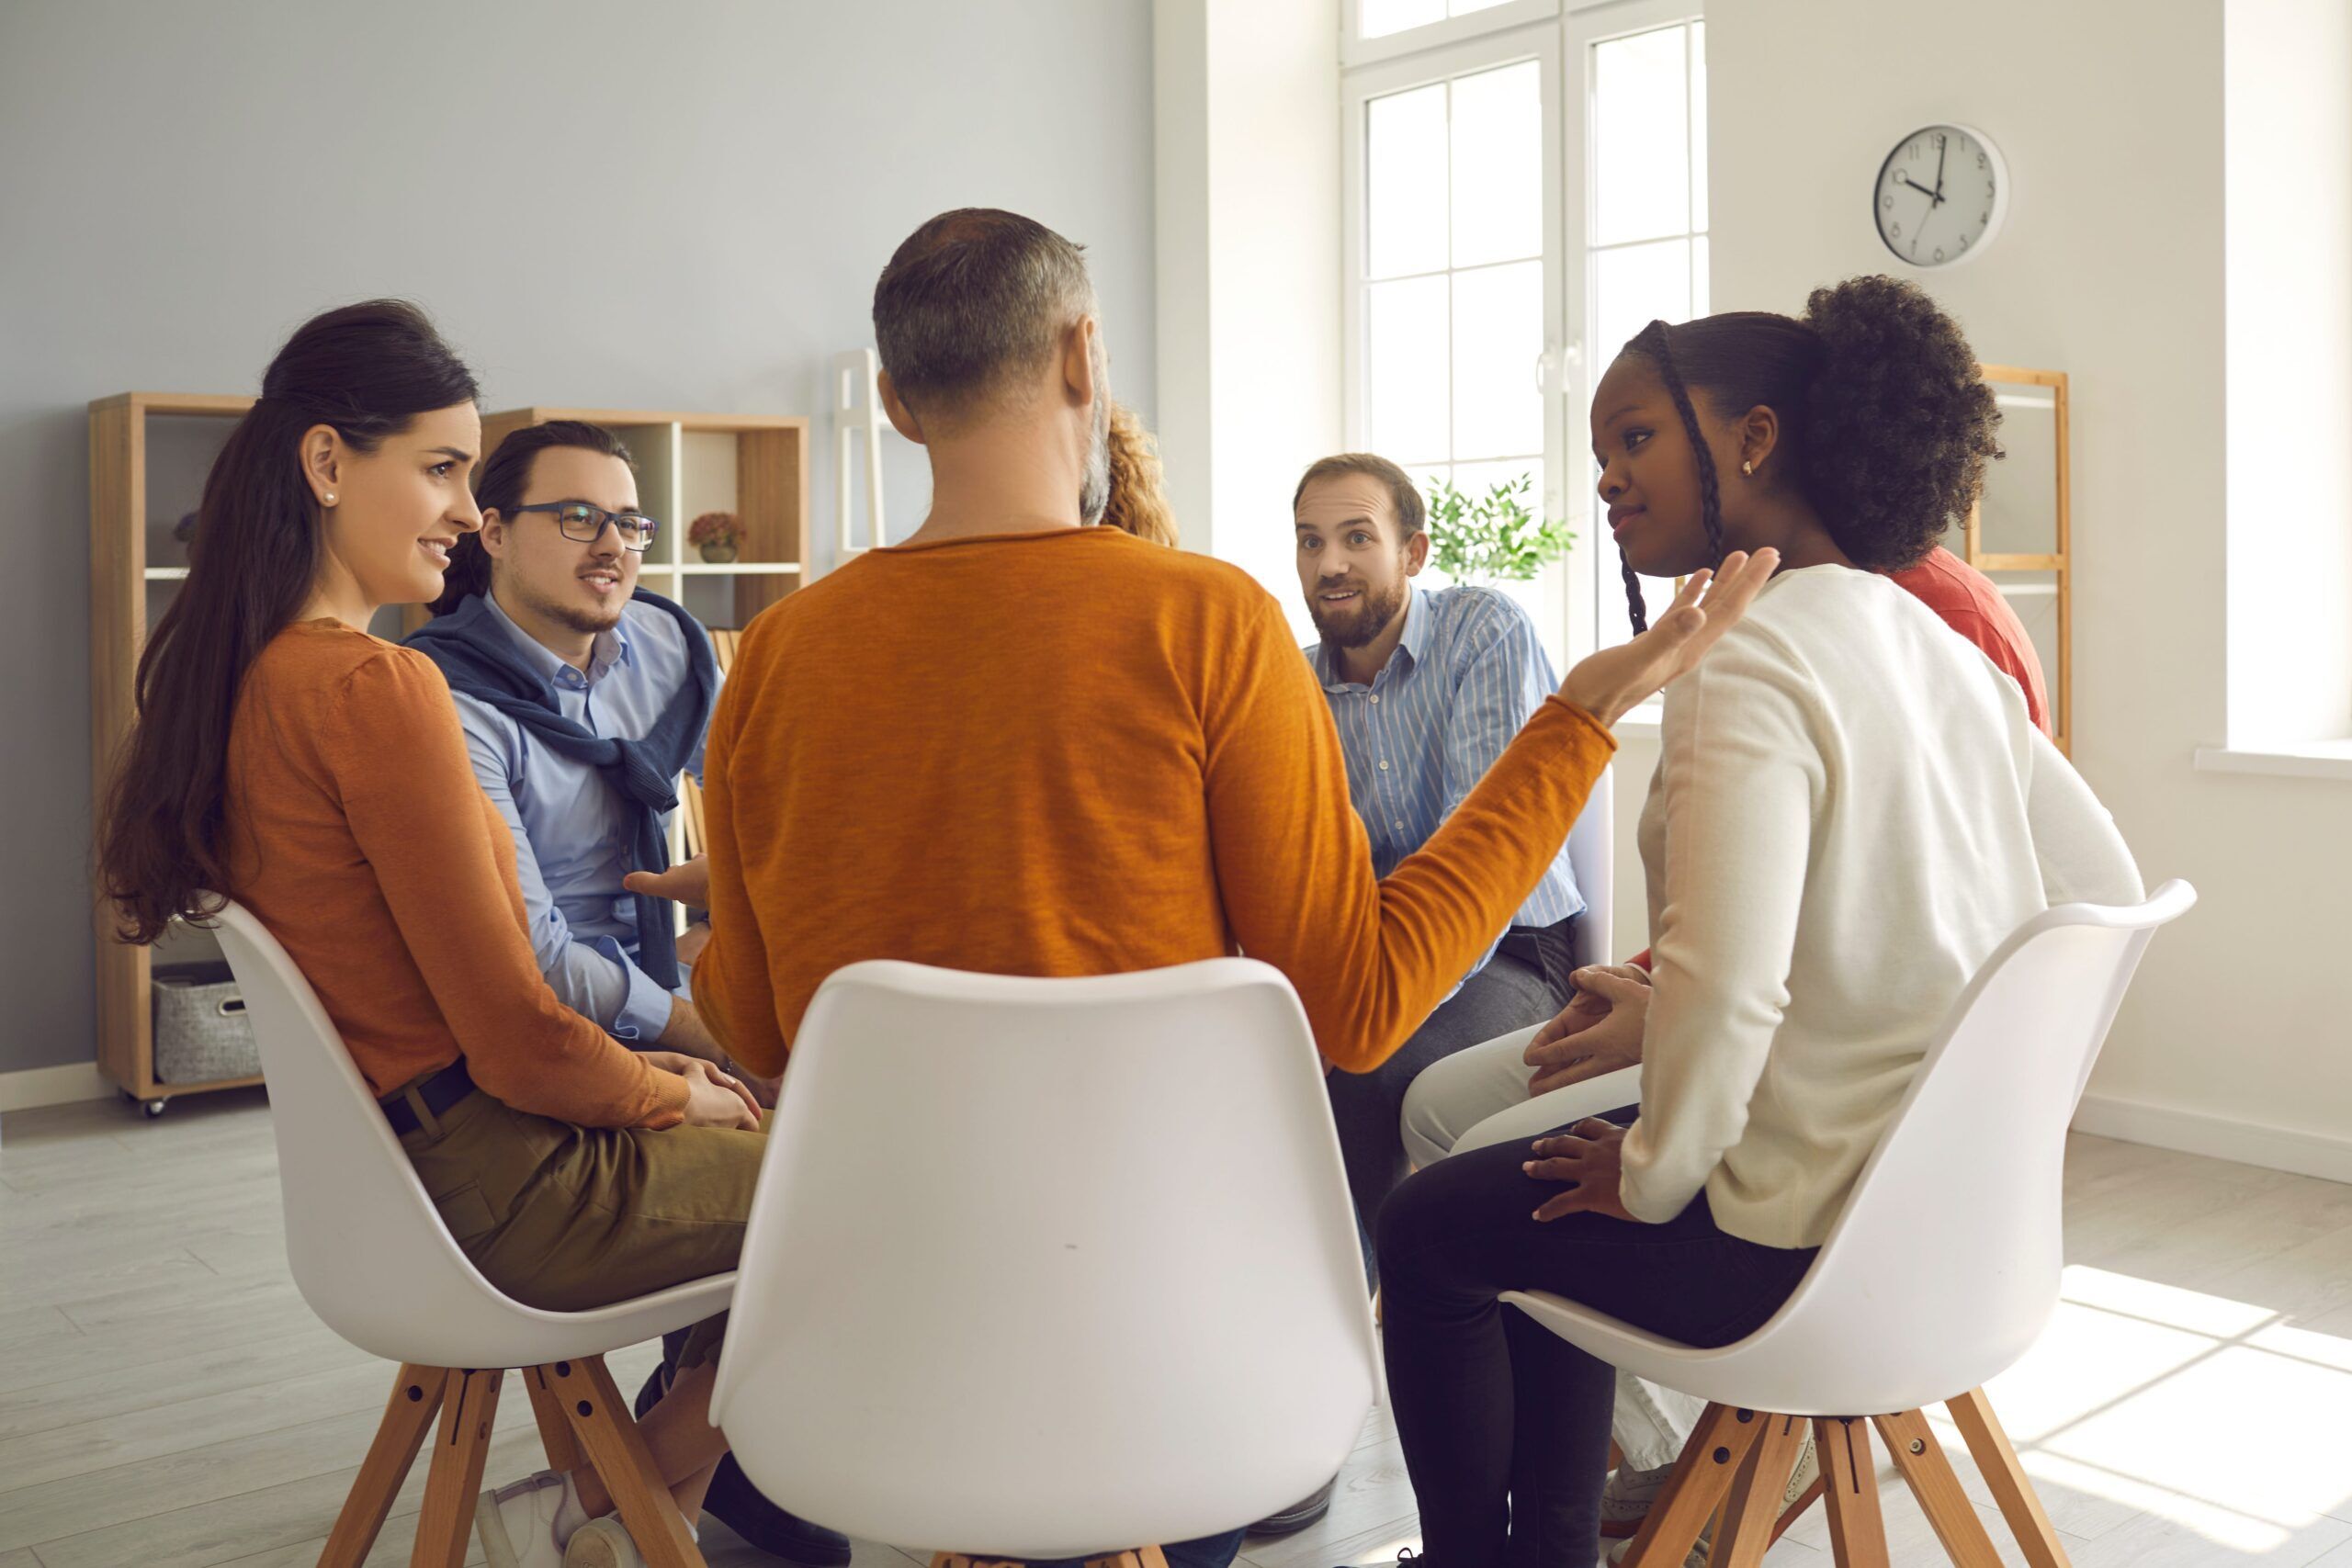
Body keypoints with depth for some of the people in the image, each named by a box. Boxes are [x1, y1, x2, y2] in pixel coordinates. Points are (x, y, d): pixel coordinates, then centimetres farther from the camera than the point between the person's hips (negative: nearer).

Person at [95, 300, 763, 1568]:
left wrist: (643, 1067, 11)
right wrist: (672, 1094, -3)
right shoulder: (376, 687, -23)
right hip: (495, 1188, -9)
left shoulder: (245, 677, 7)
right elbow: (518, 1037, -22)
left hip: (386, 1152, 9)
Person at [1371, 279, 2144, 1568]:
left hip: (1813, 1249, -8)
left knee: (1429, 1226, 12)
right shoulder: (1940, 645, 6)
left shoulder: (1748, 657, -20)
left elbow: (1723, 987, -32)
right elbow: (2104, 889, 11)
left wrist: (1653, 1170, -13)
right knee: (1544, 1187, 27)